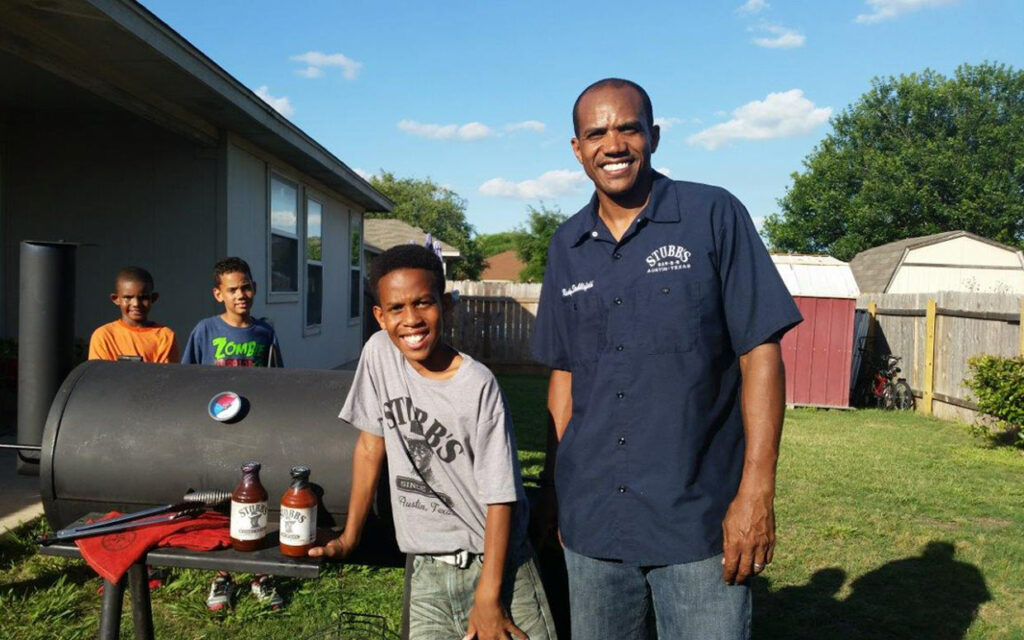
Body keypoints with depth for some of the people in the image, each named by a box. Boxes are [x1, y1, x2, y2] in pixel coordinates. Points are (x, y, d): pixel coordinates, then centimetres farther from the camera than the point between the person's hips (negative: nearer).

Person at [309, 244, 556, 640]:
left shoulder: (478, 386, -17)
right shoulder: (379, 354, -5)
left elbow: (500, 496, -13)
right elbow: (370, 446, 5)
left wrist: (487, 596, -14)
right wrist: (348, 538, 7)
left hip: (496, 563, -2)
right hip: (428, 570, 3)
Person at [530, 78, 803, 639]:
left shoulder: (714, 216, -5)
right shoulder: (567, 246, 8)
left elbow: (760, 354, -7)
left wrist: (757, 493, -13)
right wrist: (553, 486, 12)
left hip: (698, 519, -4)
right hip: (590, 519, 4)